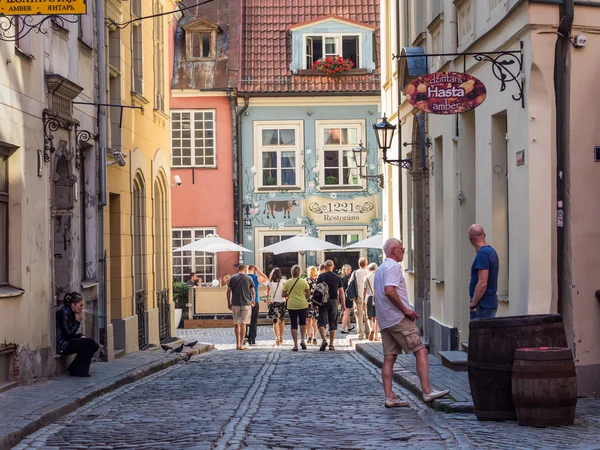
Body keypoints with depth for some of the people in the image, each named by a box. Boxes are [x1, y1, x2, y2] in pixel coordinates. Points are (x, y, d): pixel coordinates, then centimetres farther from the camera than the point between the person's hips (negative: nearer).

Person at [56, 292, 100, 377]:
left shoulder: (71, 313, 11)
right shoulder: (64, 313, -18)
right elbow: (68, 335, -21)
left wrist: (80, 336, -2)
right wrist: (78, 322, -14)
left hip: (67, 342, 10)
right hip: (61, 345, -10)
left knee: (94, 345, 3)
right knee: (90, 343, -17)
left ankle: (74, 369, 9)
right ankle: (78, 371, -9)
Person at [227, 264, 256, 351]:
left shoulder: (232, 278, 4)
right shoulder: (248, 278, 0)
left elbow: (228, 291, 3)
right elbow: (253, 292, 4)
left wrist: (229, 303, 12)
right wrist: (253, 300, 22)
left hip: (235, 304, 2)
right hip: (246, 303, -2)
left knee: (236, 324, 12)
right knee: (243, 324, -1)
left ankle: (238, 343, 15)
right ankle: (241, 344, -4)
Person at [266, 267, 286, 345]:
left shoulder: (269, 283, 0)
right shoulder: (283, 281, -1)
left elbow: (268, 294, 7)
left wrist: (268, 300, 23)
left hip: (273, 302, -1)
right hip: (282, 302, 1)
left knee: (275, 321, -5)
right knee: (282, 320, 16)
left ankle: (277, 338, -21)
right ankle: (281, 338, 27)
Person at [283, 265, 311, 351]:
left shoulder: (287, 282, -1)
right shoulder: (303, 282, -3)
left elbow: (284, 294, 3)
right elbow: (308, 294, -2)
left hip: (291, 305, 0)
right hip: (302, 305, 0)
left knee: (294, 325, 4)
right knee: (303, 322, 18)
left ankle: (295, 345, 1)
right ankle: (303, 340, 3)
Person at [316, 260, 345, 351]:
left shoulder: (321, 276, -2)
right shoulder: (337, 277, 5)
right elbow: (341, 292, 3)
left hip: (323, 301, -2)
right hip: (334, 301, 2)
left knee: (322, 322, 0)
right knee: (333, 323, 8)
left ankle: (324, 340, -22)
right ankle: (331, 344, 7)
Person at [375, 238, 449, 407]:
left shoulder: (380, 269, 21)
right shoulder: (393, 266, -10)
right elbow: (389, 291, -24)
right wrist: (405, 310, -16)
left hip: (385, 321, 10)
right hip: (398, 319, -10)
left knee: (389, 358, 6)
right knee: (421, 351, -7)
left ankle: (389, 397, 4)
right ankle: (427, 391, -11)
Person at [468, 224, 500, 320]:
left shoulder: (482, 254, -17)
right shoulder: (491, 251, 13)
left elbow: (482, 283, -23)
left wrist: (472, 305, -18)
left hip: (483, 305, -10)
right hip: (491, 303, 10)